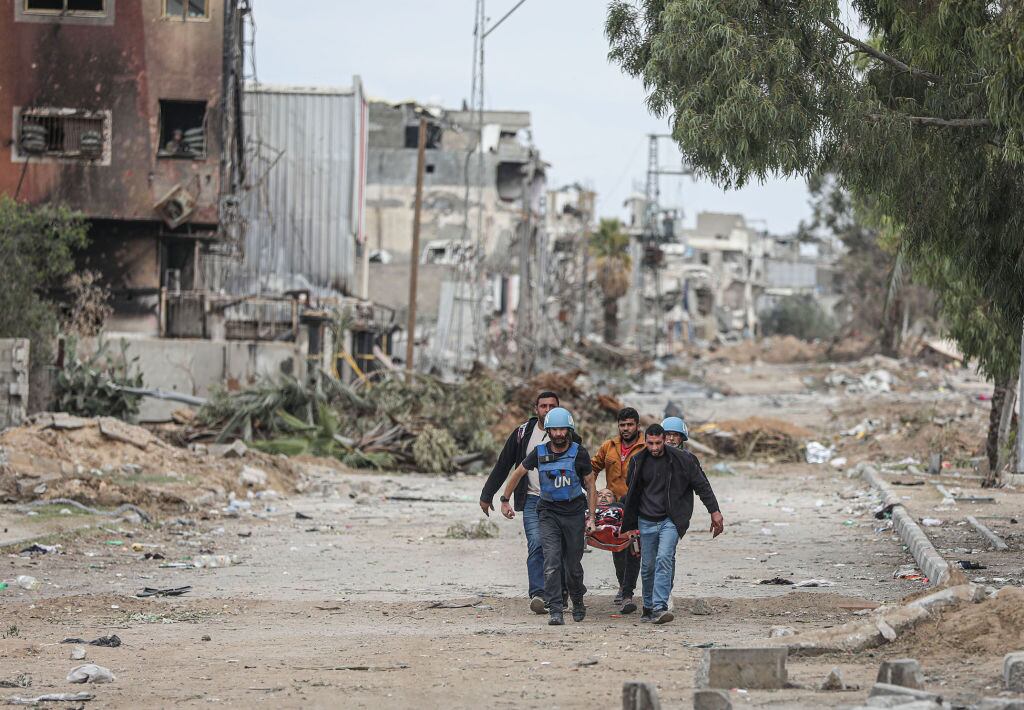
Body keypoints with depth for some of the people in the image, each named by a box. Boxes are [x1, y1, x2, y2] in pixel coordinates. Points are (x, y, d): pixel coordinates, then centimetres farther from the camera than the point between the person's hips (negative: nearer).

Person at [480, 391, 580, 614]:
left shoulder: (569, 437, 2)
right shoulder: (523, 433, 4)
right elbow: (502, 466, 9)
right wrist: (487, 495, 9)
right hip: (533, 500, -1)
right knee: (536, 546, -14)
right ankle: (538, 595, -20)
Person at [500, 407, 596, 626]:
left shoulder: (579, 453, -6)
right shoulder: (540, 453, -3)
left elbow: (590, 485, 2)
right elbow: (518, 473, 13)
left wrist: (591, 517, -2)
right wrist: (505, 500, 15)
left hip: (574, 512, 0)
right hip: (549, 512, 0)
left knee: (573, 565, 8)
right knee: (552, 563, -14)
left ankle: (577, 601, 35)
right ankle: (555, 610, -16)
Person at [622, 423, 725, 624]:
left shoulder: (681, 459, -7)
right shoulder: (639, 462, 2)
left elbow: (702, 486, 0)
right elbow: (632, 494, 14)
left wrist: (715, 512, -4)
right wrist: (630, 525, 18)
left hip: (670, 520, -3)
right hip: (646, 522, 3)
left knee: (664, 559, -20)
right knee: (648, 566, 7)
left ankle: (659, 607, -26)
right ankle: (648, 608, 24)